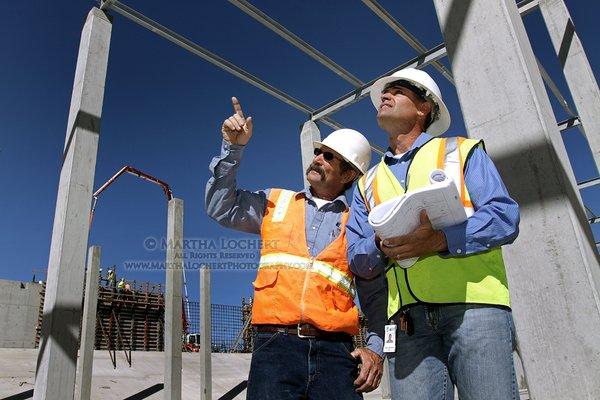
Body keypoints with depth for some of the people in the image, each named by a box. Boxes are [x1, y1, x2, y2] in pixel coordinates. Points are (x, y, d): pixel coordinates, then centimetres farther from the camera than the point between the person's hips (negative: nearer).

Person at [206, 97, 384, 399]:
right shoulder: (276, 203, 17)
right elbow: (222, 207, 12)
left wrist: (375, 347, -3)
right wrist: (233, 148, 5)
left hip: (334, 351, 0)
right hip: (276, 344, 1)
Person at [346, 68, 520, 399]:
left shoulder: (462, 151, 14)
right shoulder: (368, 184, 23)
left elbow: (505, 216, -1)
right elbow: (357, 260, 14)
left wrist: (440, 239, -17)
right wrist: (383, 246, -10)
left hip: (472, 302, -2)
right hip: (407, 317, 3)